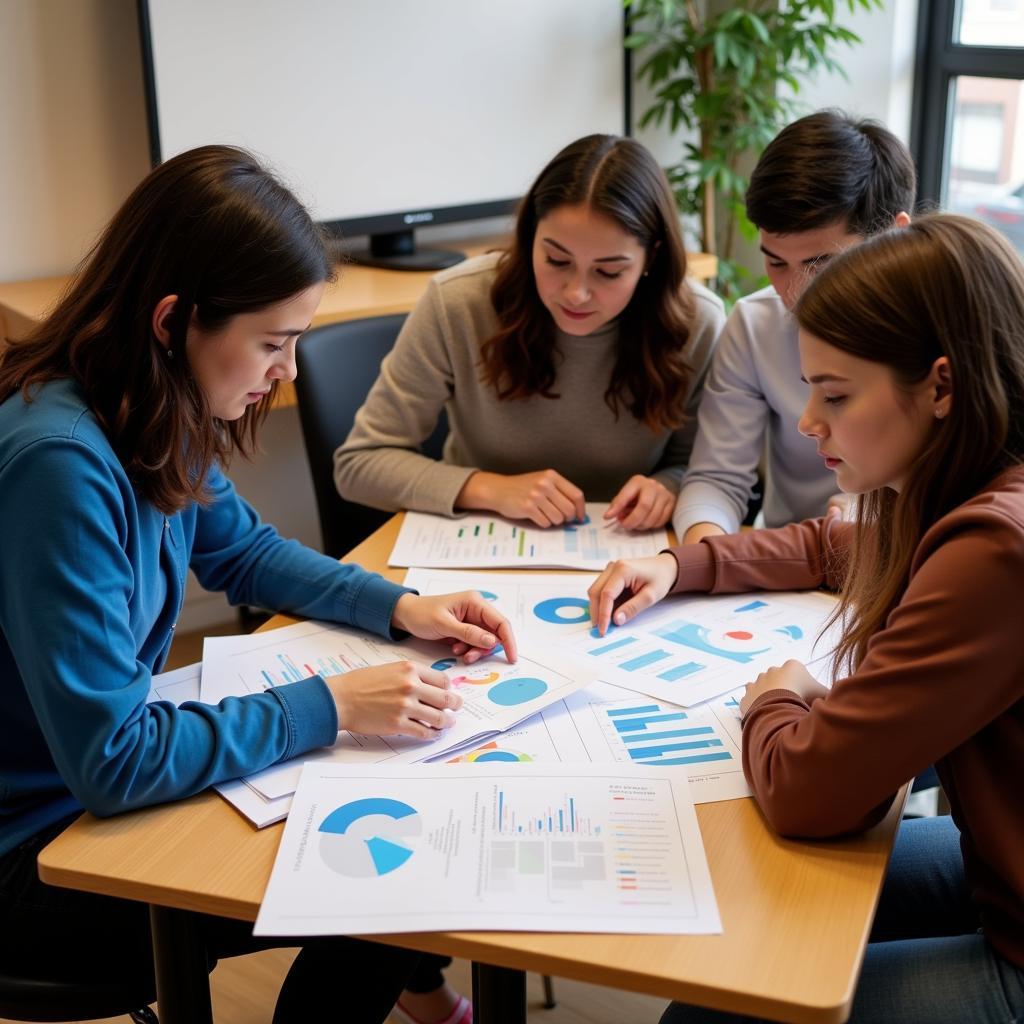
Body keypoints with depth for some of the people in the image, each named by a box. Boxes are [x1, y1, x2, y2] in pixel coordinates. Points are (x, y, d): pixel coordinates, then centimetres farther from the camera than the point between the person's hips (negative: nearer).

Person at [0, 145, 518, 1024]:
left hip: (116, 772, 8)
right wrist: (332, 706, -24)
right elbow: (110, 762, -31)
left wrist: (399, 606, -1)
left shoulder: (155, 419, -6)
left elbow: (244, 550, 12)